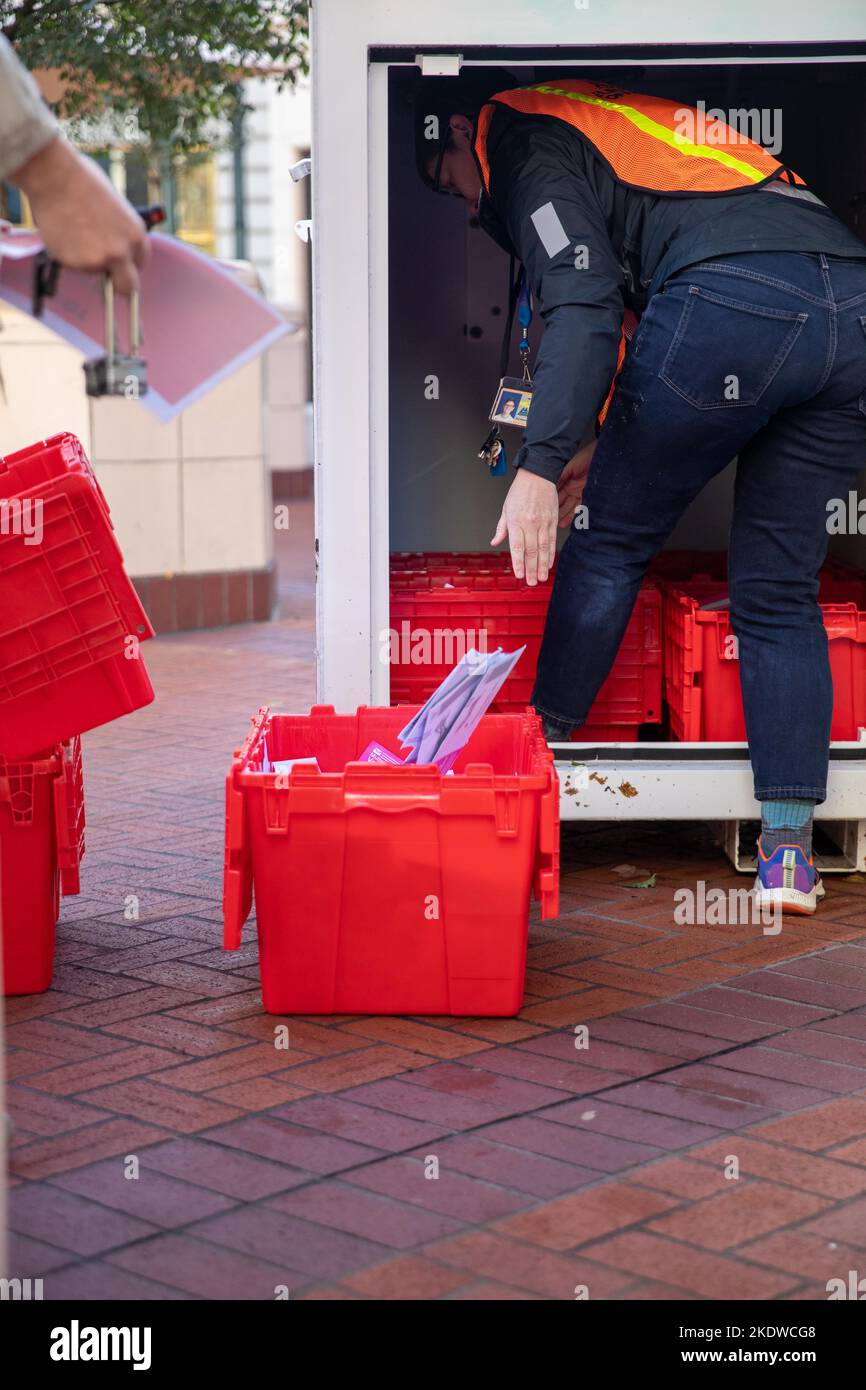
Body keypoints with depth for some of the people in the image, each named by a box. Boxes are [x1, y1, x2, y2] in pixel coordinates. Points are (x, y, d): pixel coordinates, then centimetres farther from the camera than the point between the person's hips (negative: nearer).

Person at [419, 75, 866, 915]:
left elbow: (583, 308, -6)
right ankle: (788, 850, 9)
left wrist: (541, 463, -12)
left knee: (613, 540, 11)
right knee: (778, 587, 12)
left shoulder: (527, 137, 11)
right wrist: (603, 441, 40)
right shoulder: (619, 121, 38)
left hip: (735, 304, -8)